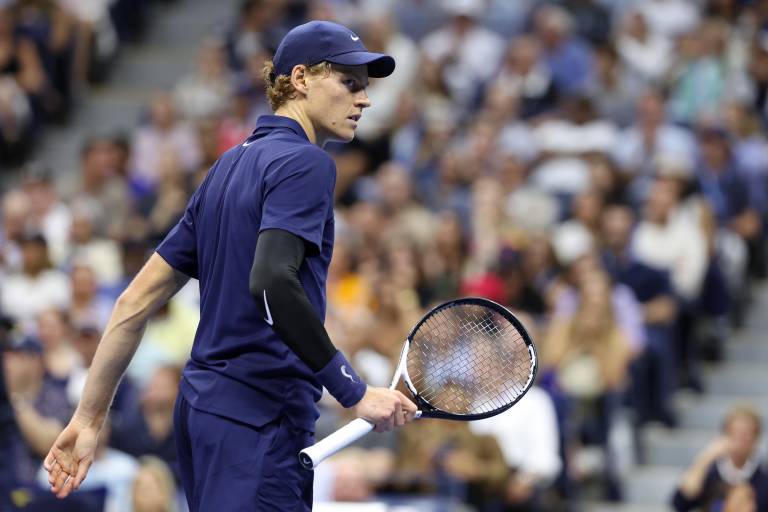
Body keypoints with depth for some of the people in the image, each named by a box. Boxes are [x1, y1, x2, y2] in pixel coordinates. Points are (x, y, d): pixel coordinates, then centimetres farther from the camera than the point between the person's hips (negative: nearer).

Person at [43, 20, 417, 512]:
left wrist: (89, 418, 17)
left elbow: (137, 301, 16)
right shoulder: (306, 162, -8)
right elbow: (273, 282, -25)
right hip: (259, 420, -9)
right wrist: (354, 392, -20)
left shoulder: (231, 165, 18)